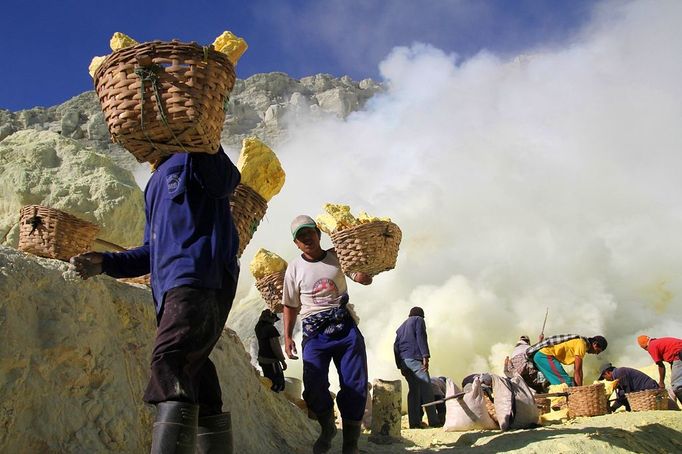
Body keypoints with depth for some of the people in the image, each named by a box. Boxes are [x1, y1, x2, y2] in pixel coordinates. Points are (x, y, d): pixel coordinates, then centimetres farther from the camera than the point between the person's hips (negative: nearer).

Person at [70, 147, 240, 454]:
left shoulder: (193, 158, 8)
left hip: (201, 281, -9)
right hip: (170, 290, 9)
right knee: (191, 371, 7)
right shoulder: (154, 184, 31)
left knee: (169, 362, -25)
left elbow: (226, 181, -17)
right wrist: (105, 263, 19)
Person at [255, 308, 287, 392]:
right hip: (271, 361, -9)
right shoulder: (271, 329, -20)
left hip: (262, 359, 9)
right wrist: (283, 361, -15)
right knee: (278, 384, -3)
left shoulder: (258, 328, 3)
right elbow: (275, 347, -22)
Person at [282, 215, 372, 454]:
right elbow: (290, 305, 11)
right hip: (315, 333, -1)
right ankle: (327, 428, 18)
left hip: (345, 326, 1)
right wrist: (287, 337, 4)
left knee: (355, 386, -2)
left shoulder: (336, 256, 8)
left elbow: (364, 278, 3)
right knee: (314, 388, -13)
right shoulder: (295, 268, 7)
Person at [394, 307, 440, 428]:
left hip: (403, 361, 7)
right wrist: (425, 356, -16)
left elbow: (396, 346, 21)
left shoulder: (401, 327, 29)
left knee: (413, 390, 6)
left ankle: (414, 423, -1)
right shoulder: (419, 320, 9)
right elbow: (421, 337, -8)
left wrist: (400, 365, 18)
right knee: (426, 388, -9)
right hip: (415, 358, -7)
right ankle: (433, 421, -15)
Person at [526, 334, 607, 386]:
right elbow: (577, 371, -13)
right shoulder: (582, 344, -12)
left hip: (540, 356, 11)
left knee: (558, 383, 15)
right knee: (566, 383, -12)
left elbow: (576, 370, 19)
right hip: (545, 355, -11)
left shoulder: (579, 342, 18)